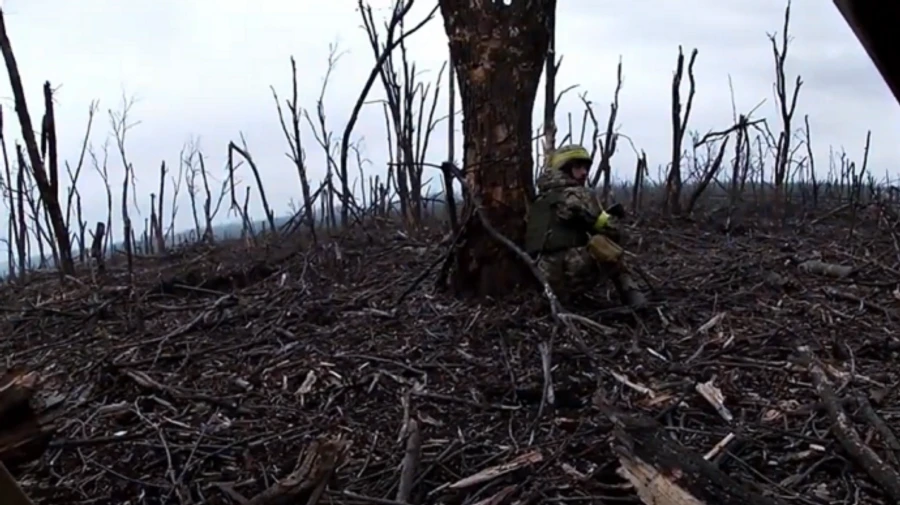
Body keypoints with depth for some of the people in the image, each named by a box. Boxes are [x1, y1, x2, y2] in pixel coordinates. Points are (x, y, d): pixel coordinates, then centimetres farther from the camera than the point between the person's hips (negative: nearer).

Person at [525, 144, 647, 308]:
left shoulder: (539, 201, 23)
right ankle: (631, 295, 7)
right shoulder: (577, 195, 1)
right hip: (563, 274, -8)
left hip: (543, 282, 8)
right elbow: (610, 230, 4)